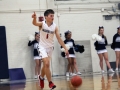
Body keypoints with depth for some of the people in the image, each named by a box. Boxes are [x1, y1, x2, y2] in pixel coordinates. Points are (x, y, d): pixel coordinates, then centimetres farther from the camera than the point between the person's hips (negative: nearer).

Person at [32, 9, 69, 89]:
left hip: (50, 47, 4)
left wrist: (65, 48, -12)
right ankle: (50, 83, -11)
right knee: (47, 64, -19)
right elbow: (35, 23, -36)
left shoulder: (55, 27, -8)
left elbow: (59, 39, -6)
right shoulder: (42, 24, -14)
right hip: (43, 47, -4)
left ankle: (41, 77, 43)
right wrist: (34, 18, -59)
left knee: (45, 65, 15)